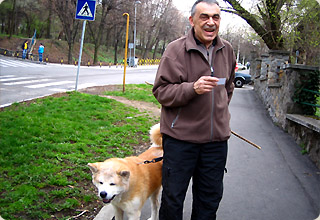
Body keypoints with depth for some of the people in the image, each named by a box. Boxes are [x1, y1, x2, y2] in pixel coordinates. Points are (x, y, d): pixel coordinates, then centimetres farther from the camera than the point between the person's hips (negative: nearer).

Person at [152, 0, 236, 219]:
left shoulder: (227, 50, 7)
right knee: (173, 196, 8)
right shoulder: (176, 49, -10)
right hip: (180, 136, -4)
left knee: (210, 197, 17)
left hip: (217, 137, 5)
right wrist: (193, 88, -26)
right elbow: (160, 91, -13)